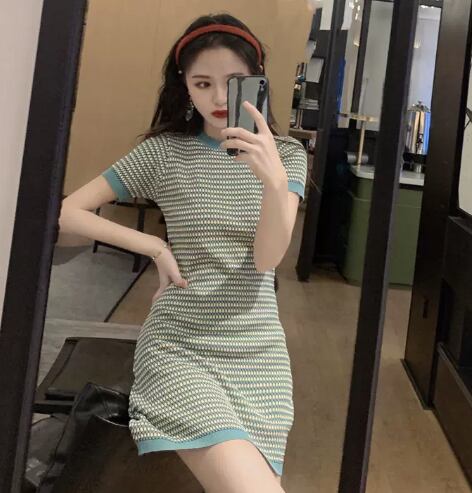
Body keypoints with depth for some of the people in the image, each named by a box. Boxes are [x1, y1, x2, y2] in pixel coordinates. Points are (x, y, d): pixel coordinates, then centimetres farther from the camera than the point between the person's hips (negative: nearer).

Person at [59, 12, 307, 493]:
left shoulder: (286, 155, 4)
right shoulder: (163, 152, 1)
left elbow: (267, 258, -11)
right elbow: (66, 212, 0)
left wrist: (274, 179, -29)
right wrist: (155, 246, -7)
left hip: (257, 351, 3)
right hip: (176, 345, -2)